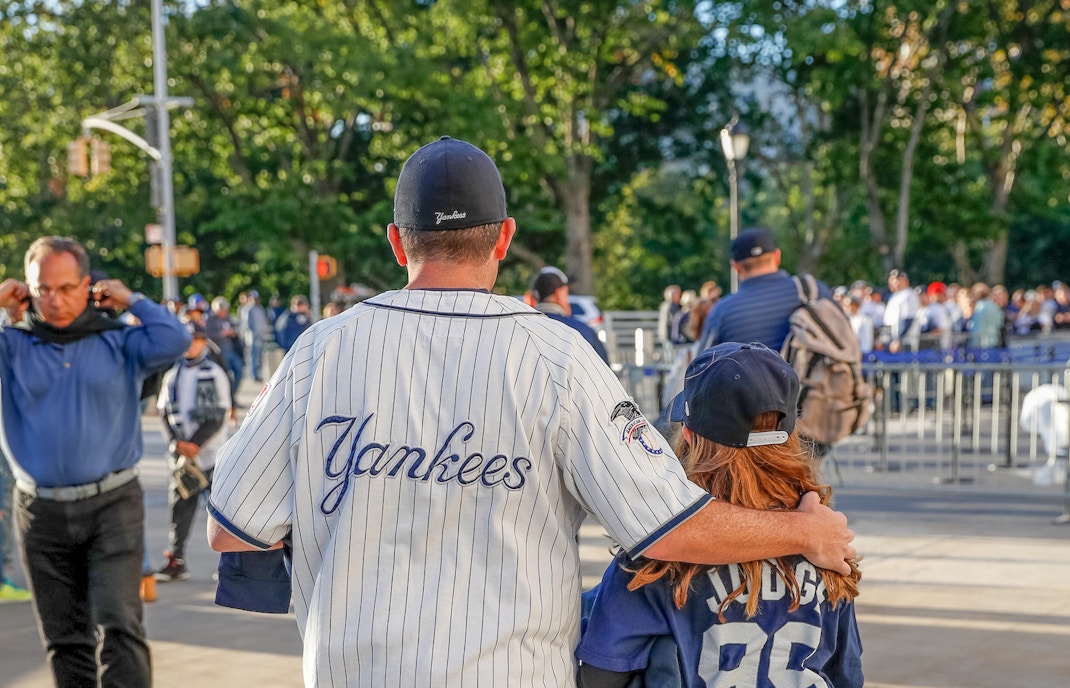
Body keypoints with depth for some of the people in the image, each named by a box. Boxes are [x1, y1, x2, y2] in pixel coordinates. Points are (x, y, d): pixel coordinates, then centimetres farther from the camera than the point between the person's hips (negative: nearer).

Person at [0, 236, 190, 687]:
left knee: (119, 626, -13)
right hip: (41, 513, 2)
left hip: (112, 504, -2)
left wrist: (131, 300, -2)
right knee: (64, 638, 10)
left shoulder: (118, 341, 3)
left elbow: (173, 341, -13)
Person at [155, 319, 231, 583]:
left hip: (210, 452, -4)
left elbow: (218, 415, -6)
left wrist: (195, 444, -13)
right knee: (180, 504, 3)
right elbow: (165, 411, 8)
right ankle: (176, 560, 8)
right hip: (179, 452, 4)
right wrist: (177, 443, -6)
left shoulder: (215, 373, -1)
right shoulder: (172, 374, 12)